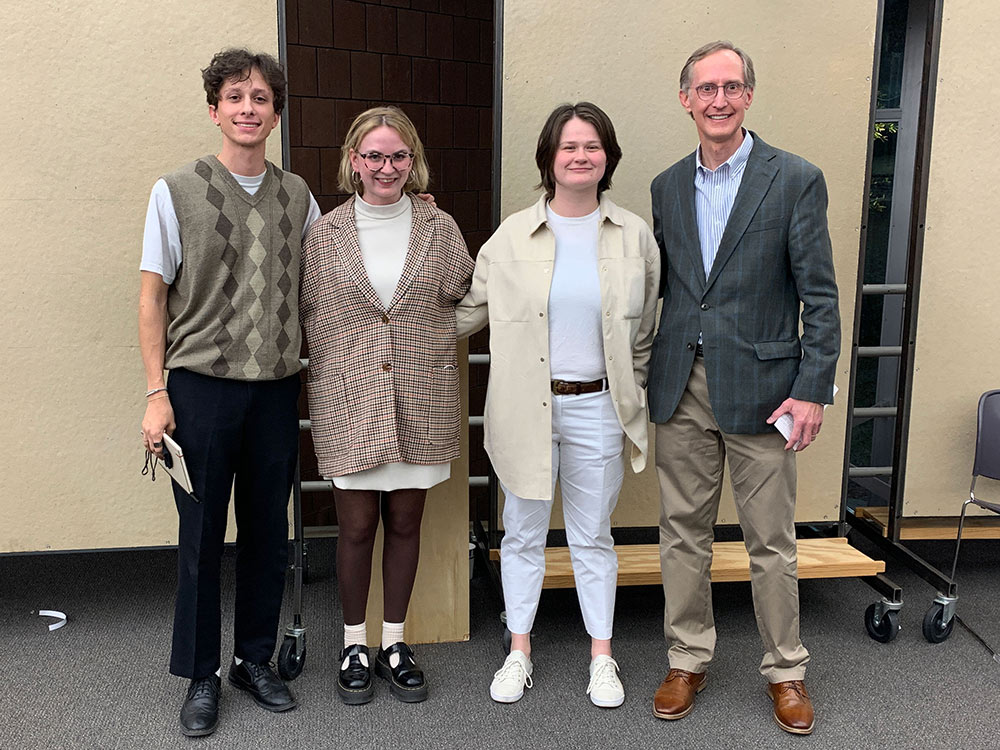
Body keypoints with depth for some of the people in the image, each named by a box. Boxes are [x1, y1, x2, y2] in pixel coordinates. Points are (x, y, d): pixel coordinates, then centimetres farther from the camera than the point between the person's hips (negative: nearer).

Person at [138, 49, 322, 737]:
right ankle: (201, 676, 22)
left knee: (268, 532, 11)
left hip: (277, 389, 3)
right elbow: (154, 295, 0)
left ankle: (257, 660, 28)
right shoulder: (177, 191, -1)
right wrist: (157, 393, -6)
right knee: (201, 535, 5)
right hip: (202, 387, -3)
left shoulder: (297, 195, 8)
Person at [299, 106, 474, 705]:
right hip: (349, 402, -1)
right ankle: (355, 645, 25)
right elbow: (310, 312, 6)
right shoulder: (326, 233, 2)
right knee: (357, 525, 6)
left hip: (421, 402, 1)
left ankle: (395, 642, 27)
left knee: (405, 521, 10)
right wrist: (335, 369, 1)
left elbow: (466, 299, 8)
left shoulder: (440, 229, 4)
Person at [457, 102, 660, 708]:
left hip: (598, 408, 0)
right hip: (526, 405, 0)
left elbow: (644, 331, 9)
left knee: (593, 535, 12)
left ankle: (602, 656, 28)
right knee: (523, 532, 11)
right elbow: (472, 307, 7)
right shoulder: (513, 236, -1)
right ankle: (519, 652, 28)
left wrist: (632, 399, 10)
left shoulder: (635, 236, 1)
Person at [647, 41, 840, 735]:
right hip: (681, 388, 4)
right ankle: (688, 659, 28)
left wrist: (813, 390, -12)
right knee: (683, 533, 12)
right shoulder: (668, 187, 10)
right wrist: (647, 380, 10)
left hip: (760, 386, -3)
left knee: (772, 541, 7)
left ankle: (785, 670, 27)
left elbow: (820, 296, -5)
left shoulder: (796, 180, -3)